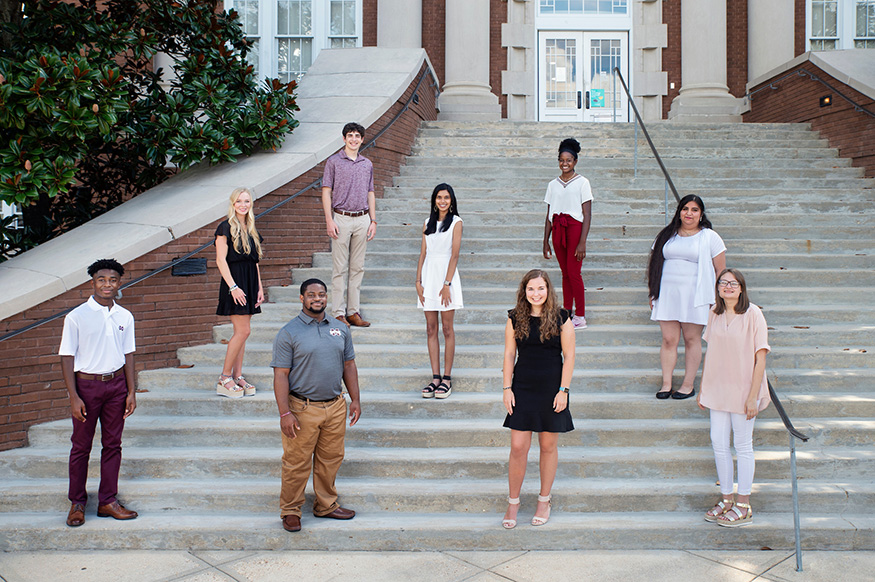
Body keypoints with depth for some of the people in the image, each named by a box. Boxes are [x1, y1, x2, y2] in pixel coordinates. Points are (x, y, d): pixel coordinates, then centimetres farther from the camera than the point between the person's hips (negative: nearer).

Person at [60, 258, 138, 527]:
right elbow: (67, 357, -7)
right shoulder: (76, 317, -8)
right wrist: (73, 396, -12)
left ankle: (108, 501, 19)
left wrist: (131, 391, 6)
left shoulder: (125, 317, 4)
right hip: (87, 385, -3)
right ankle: (77, 502, 21)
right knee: (81, 446, 6)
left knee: (113, 444, 8)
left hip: (116, 384, 3)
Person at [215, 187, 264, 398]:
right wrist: (233, 286, -18)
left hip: (249, 283, 7)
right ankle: (224, 379, 0)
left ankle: (237, 377, 12)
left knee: (241, 332, 7)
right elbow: (221, 260, -11)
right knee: (242, 331, -10)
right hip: (234, 281, -7)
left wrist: (259, 287, 12)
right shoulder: (226, 227, -6)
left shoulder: (250, 229, 16)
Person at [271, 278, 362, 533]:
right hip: (302, 408, -4)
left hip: (335, 407, 5)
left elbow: (349, 365, 15)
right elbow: (281, 375, -9)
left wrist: (355, 399, 9)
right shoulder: (289, 333, -6)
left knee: (330, 459, 14)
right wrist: (285, 413, -16)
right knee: (297, 463, 3)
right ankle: (290, 510, 20)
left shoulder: (340, 329, 8)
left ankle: (326, 505, 30)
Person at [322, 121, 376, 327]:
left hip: (362, 220, 4)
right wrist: (329, 220, -10)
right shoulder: (333, 162, 1)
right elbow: (326, 192, -2)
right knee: (340, 268, -2)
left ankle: (354, 312, 13)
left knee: (358, 267, 7)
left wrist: (373, 220, 9)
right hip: (341, 219, -4)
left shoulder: (367, 164, 13)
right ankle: (338, 313, 3)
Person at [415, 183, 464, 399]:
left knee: (447, 329, 0)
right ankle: (435, 377, 10)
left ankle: (447, 378, 6)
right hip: (429, 275, 5)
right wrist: (418, 281, 2)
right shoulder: (428, 223, 13)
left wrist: (447, 284, -15)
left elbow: (455, 255, -8)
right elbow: (423, 253, 10)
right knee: (431, 329, 5)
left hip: (446, 274, -4)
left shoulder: (456, 222, -1)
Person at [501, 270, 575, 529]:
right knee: (518, 447, 0)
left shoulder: (561, 318, -3)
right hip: (523, 388, 1)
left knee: (548, 446, 10)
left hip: (551, 388, -1)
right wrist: (507, 388, -1)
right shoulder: (515, 318, 2)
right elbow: (509, 354, 4)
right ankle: (513, 502, 16)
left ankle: (544, 499, 27)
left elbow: (569, 356, -2)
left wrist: (563, 390, -7)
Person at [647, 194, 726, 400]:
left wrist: (716, 299, -3)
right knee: (668, 340, 1)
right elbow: (656, 265, 16)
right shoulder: (667, 236, 12)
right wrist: (654, 294, 11)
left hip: (695, 296, -2)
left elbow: (720, 270, 3)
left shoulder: (710, 237, 3)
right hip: (668, 294, 3)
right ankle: (666, 383, 8)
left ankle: (688, 385, 11)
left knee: (692, 339, 2)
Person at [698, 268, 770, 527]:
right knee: (718, 443, 8)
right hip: (718, 390, 5)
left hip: (743, 390, -5)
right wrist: (703, 388, 12)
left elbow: (760, 358, -11)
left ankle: (743, 506, 17)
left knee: (743, 446, 4)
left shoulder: (752, 314, -11)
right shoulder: (714, 314, 5)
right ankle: (726, 499, 23)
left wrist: (753, 396, -14)